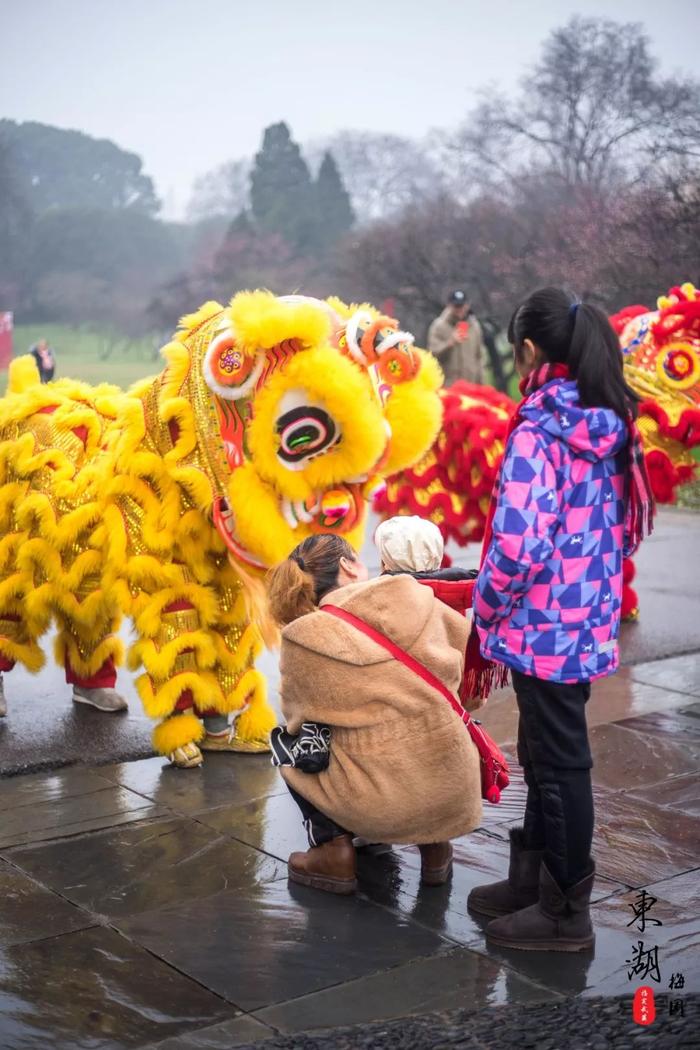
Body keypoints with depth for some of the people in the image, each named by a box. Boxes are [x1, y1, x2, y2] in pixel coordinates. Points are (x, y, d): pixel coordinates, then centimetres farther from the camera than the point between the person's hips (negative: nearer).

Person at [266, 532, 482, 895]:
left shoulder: (304, 639, -6)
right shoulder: (411, 596, -1)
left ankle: (334, 849, 12)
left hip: (378, 804, -2)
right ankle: (434, 841, 22)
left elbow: (295, 717, 10)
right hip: (453, 790, 2)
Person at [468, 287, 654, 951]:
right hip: (591, 622, 8)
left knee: (558, 763, 4)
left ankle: (565, 914, 19)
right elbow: (628, 521, 13)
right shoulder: (612, 424, 6)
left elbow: (518, 543, -26)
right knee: (546, 754, 20)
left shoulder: (537, 431, -19)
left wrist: (486, 605, -9)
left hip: (543, 625, -8)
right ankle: (532, 881, 36)